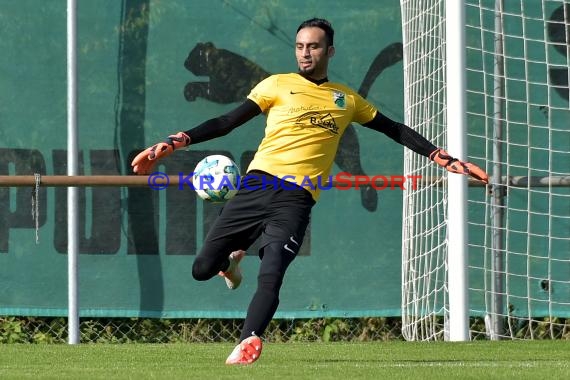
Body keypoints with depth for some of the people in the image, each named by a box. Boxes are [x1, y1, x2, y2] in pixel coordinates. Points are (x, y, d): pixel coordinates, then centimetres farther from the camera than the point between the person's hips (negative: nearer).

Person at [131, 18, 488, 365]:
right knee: (203, 269, -4)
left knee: (270, 278, -21)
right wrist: (172, 143, -5)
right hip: (258, 184, 0)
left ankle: (248, 345, -13)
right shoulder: (278, 85, 10)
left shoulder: (347, 99, 17)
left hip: (296, 200, 0)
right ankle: (234, 254, 29)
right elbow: (227, 122, 6)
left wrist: (445, 159, 20)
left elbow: (396, 130, 26)